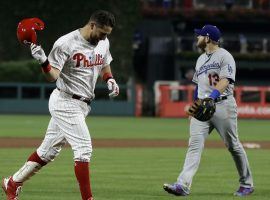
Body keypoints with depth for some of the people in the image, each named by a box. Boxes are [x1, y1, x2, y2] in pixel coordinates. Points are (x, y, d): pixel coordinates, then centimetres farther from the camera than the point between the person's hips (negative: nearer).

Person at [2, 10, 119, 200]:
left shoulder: (103, 42, 6)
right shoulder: (67, 43, -18)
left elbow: (105, 66, 22)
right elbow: (52, 76, -21)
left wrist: (110, 80, 2)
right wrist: (43, 61, -40)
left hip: (82, 105, 8)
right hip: (66, 103, -8)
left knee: (49, 150, 14)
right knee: (84, 148, -14)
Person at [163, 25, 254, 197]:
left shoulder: (224, 56, -5)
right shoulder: (201, 59, 20)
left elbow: (226, 80, -18)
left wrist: (213, 94, -35)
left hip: (222, 104, -6)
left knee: (233, 145, 3)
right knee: (195, 145, -9)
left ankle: (247, 184, 18)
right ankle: (183, 185, -22)